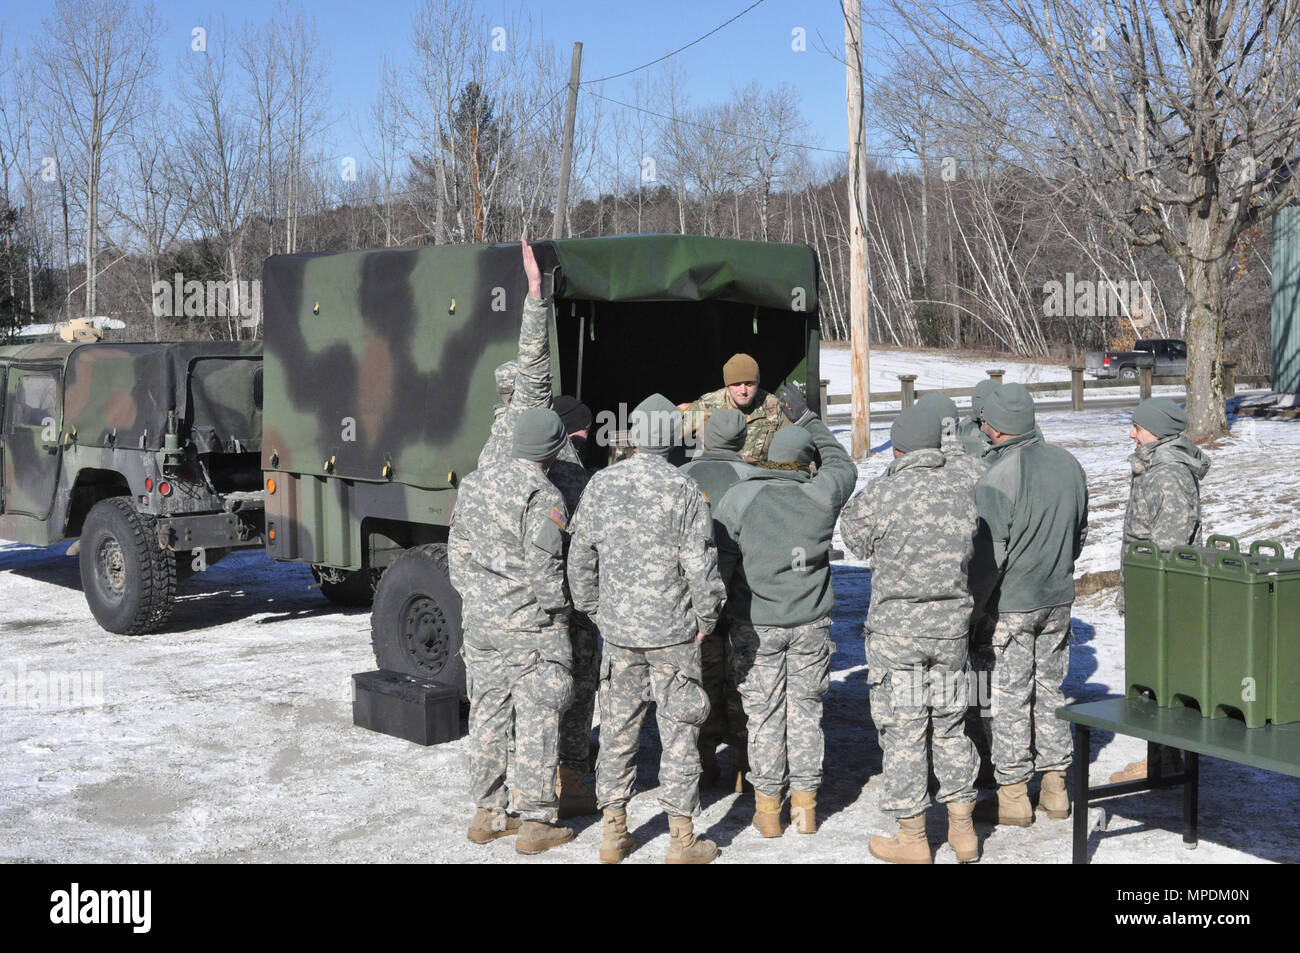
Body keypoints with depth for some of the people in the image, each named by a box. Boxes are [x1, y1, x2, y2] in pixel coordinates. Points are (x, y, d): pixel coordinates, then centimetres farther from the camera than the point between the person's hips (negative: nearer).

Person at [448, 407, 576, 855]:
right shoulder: (543, 497, -15)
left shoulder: (474, 484, 8)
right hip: (532, 627, -7)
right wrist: (557, 612, -4)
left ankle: (487, 814, 24)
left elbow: (458, 554, 13)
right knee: (536, 721, 1)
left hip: (481, 623, 7)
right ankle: (535, 823, 7)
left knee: (487, 717, 14)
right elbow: (543, 567, -18)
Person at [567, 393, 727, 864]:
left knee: (618, 726, 13)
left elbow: (580, 556, 6)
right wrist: (705, 618, 1)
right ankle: (682, 839, 11)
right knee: (679, 730, 5)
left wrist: (594, 610, 18)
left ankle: (613, 832, 20)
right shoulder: (684, 490, -12)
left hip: (617, 628, 4)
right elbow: (700, 565, -12)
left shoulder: (602, 483, 0)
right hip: (672, 631, -3)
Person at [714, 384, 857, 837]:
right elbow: (843, 465, 16)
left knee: (764, 715, 7)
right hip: (811, 624, 1)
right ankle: (805, 806, 18)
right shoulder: (820, 495, -6)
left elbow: (719, 562, -10)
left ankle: (767, 810, 14)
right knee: (805, 711, 12)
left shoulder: (737, 499, -10)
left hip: (755, 625, -1)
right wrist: (808, 418, 21)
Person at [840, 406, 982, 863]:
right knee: (950, 725, 17)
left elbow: (854, 537, 2)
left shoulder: (881, 493, -14)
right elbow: (969, 544, 9)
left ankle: (912, 839, 14)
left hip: (896, 628, -4)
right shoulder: (963, 488, -3)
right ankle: (963, 828, 24)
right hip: (952, 625, 4)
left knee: (902, 731, 5)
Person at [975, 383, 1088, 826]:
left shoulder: (996, 478, -20)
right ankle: (1055, 786, 23)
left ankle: (1012, 795, 10)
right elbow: (1081, 532, 12)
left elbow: (992, 552, -19)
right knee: (1050, 689, 16)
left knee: (1009, 697, 3)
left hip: (1010, 604, -6)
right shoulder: (1068, 464, 1)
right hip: (1059, 598, 6)